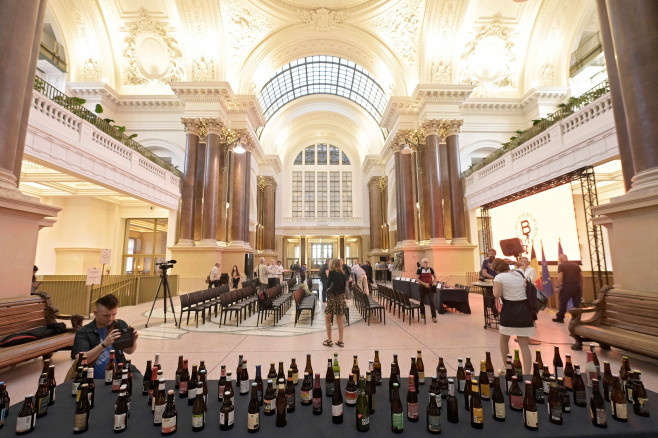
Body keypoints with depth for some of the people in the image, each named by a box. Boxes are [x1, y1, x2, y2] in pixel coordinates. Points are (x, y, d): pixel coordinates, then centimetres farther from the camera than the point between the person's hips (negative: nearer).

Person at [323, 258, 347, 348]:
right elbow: (344, 285, 11)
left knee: (327, 318, 9)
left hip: (333, 297, -5)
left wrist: (327, 276, 1)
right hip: (341, 298, 5)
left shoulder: (332, 272, -9)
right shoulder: (342, 273, 6)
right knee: (339, 320, 12)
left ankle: (329, 340, 10)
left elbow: (328, 285, -9)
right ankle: (340, 341, 15)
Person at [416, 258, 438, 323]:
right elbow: (417, 278, -11)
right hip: (422, 288, -1)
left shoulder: (430, 269, 1)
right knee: (422, 301, 13)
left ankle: (434, 317, -5)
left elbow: (435, 277, 15)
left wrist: (434, 282, -5)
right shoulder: (419, 270, -6)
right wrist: (424, 284, -20)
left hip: (430, 288, 1)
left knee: (432, 302, -8)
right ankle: (422, 314, 34)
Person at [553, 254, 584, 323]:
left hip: (567, 286, -5)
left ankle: (560, 318, 14)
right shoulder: (576, 265, 13)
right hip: (577, 286, 5)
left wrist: (558, 287, -3)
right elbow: (582, 278, 15)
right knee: (577, 304, 9)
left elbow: (560, 278, -14)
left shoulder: (561, 266, -4)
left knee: (563, 302, 6)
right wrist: (581, 287, 23)